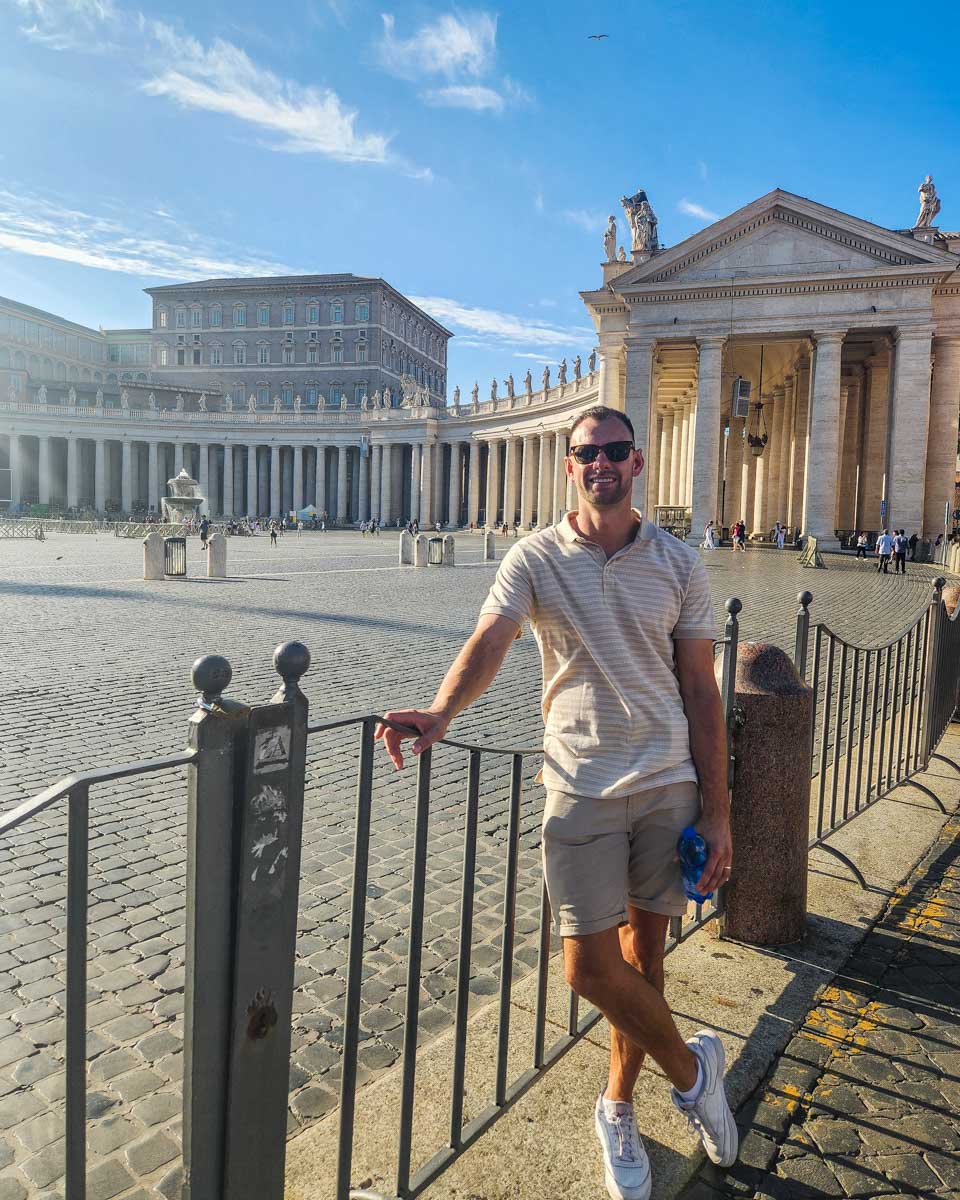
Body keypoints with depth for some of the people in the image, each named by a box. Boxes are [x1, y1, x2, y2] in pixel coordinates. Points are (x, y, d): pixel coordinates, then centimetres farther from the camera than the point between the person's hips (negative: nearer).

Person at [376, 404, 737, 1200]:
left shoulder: (679, 564, 3)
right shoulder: (536, 559, -1)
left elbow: (701, 693, 4)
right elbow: (490, 641, -15)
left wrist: (716, 812, 1)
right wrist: (442, 711, -36)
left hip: (670, 786, 2)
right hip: (582, 787, -1)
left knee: (643, 956, 12)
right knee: (589, 966, -2)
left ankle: (618, 1110, 37)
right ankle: (691, 1067, 28)